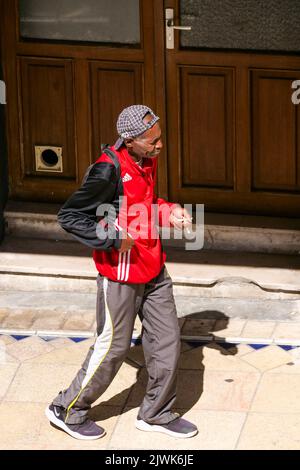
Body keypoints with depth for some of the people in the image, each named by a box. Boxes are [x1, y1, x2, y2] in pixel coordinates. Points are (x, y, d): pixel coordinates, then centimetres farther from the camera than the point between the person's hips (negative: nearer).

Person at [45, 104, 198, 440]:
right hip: (121, 274, -8)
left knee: (167, 340, 11)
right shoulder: (109, 171, -24)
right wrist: (113, 239, -23)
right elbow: (69, 216, -19)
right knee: (113, 346, 2)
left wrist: (168, 211, 2)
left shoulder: (147, 161, 2)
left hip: (153, 269, 8)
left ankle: (156, 414, 27)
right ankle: (67, 411, 21)